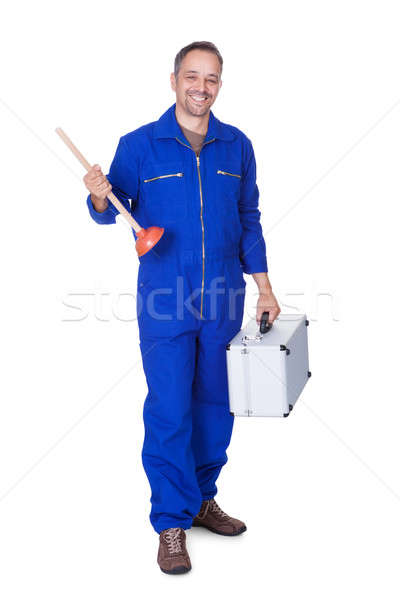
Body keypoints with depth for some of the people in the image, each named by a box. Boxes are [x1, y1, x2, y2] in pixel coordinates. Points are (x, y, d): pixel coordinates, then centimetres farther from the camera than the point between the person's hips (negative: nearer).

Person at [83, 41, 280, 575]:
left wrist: (264, 286, 11)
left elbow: (249, 220, 13)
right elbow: (111, 212, 4)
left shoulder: (237, 146, 8)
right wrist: (100, 197, -20)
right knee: (168, 413, -2)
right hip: (164, 300, -3)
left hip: (224, 300, 3)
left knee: (216, 406, 11)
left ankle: (202, 499, 30)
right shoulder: (139, 145, -1)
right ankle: (172, 522, 11)